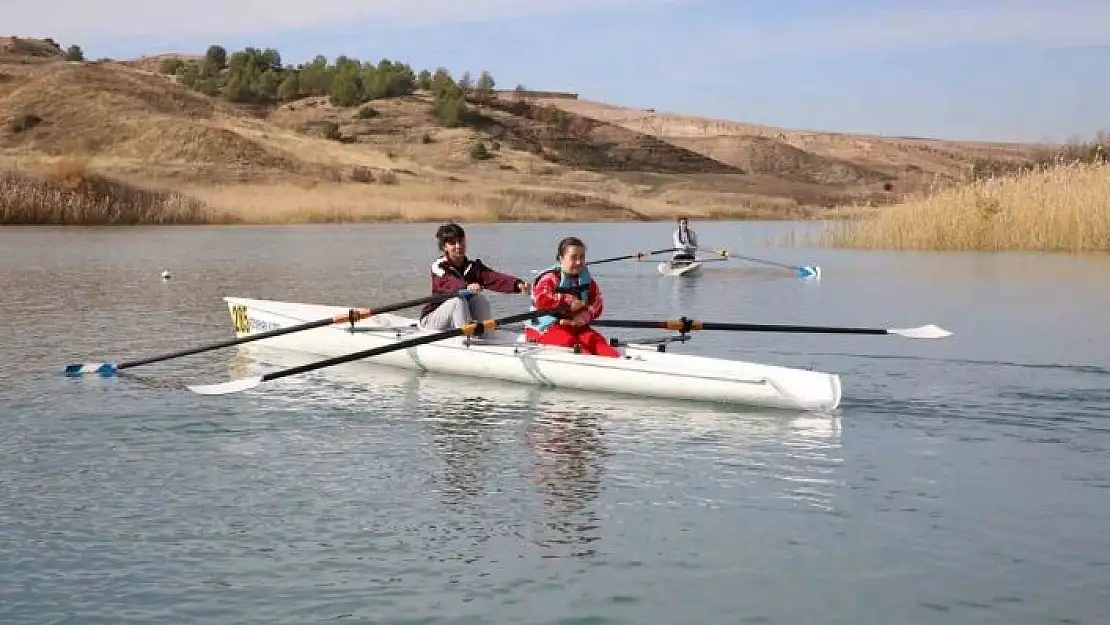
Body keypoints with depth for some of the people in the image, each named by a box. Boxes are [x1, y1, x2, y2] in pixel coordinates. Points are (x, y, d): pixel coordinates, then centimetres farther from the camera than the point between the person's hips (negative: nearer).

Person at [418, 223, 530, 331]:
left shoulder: (474, 267, 0)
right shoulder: (439, 266, -12)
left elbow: (494, 278, -20)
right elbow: (448, 283, -35)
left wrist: (518, 284, -42)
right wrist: (467, 287, -59)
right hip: (432, 319, -4)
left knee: (479, 299, -19)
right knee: (458, 300, -30)